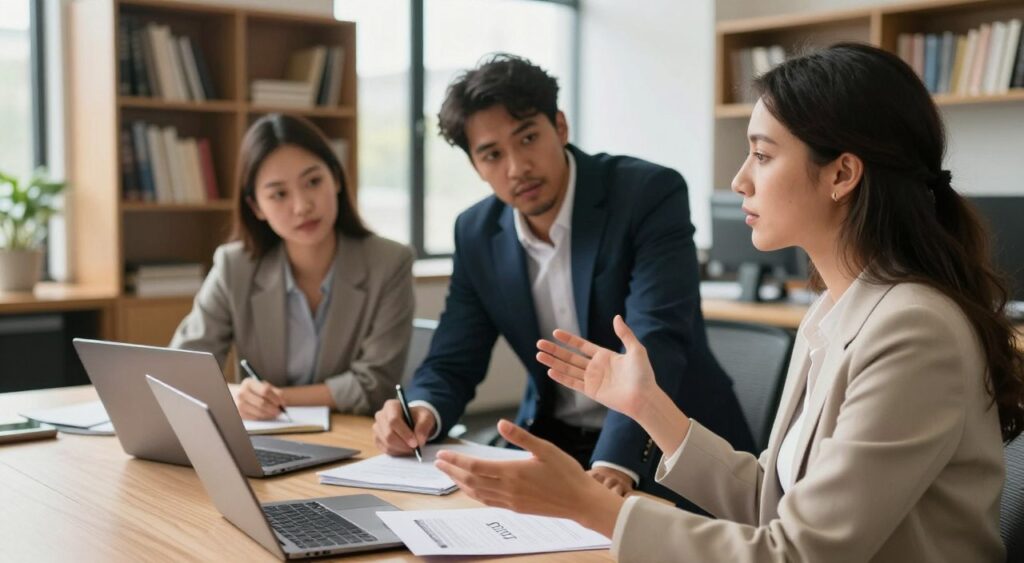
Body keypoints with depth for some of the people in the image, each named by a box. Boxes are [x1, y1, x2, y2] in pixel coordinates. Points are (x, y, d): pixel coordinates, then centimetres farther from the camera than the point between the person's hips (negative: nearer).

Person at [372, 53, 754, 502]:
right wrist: (419, 411, -18)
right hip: (552, 445, 6)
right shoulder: (477, 233, 1)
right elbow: (452, 364, 5)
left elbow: (654, 344, -27)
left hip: (660, 447, -5)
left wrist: (613, 464, -42)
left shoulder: (649, 194, -15)